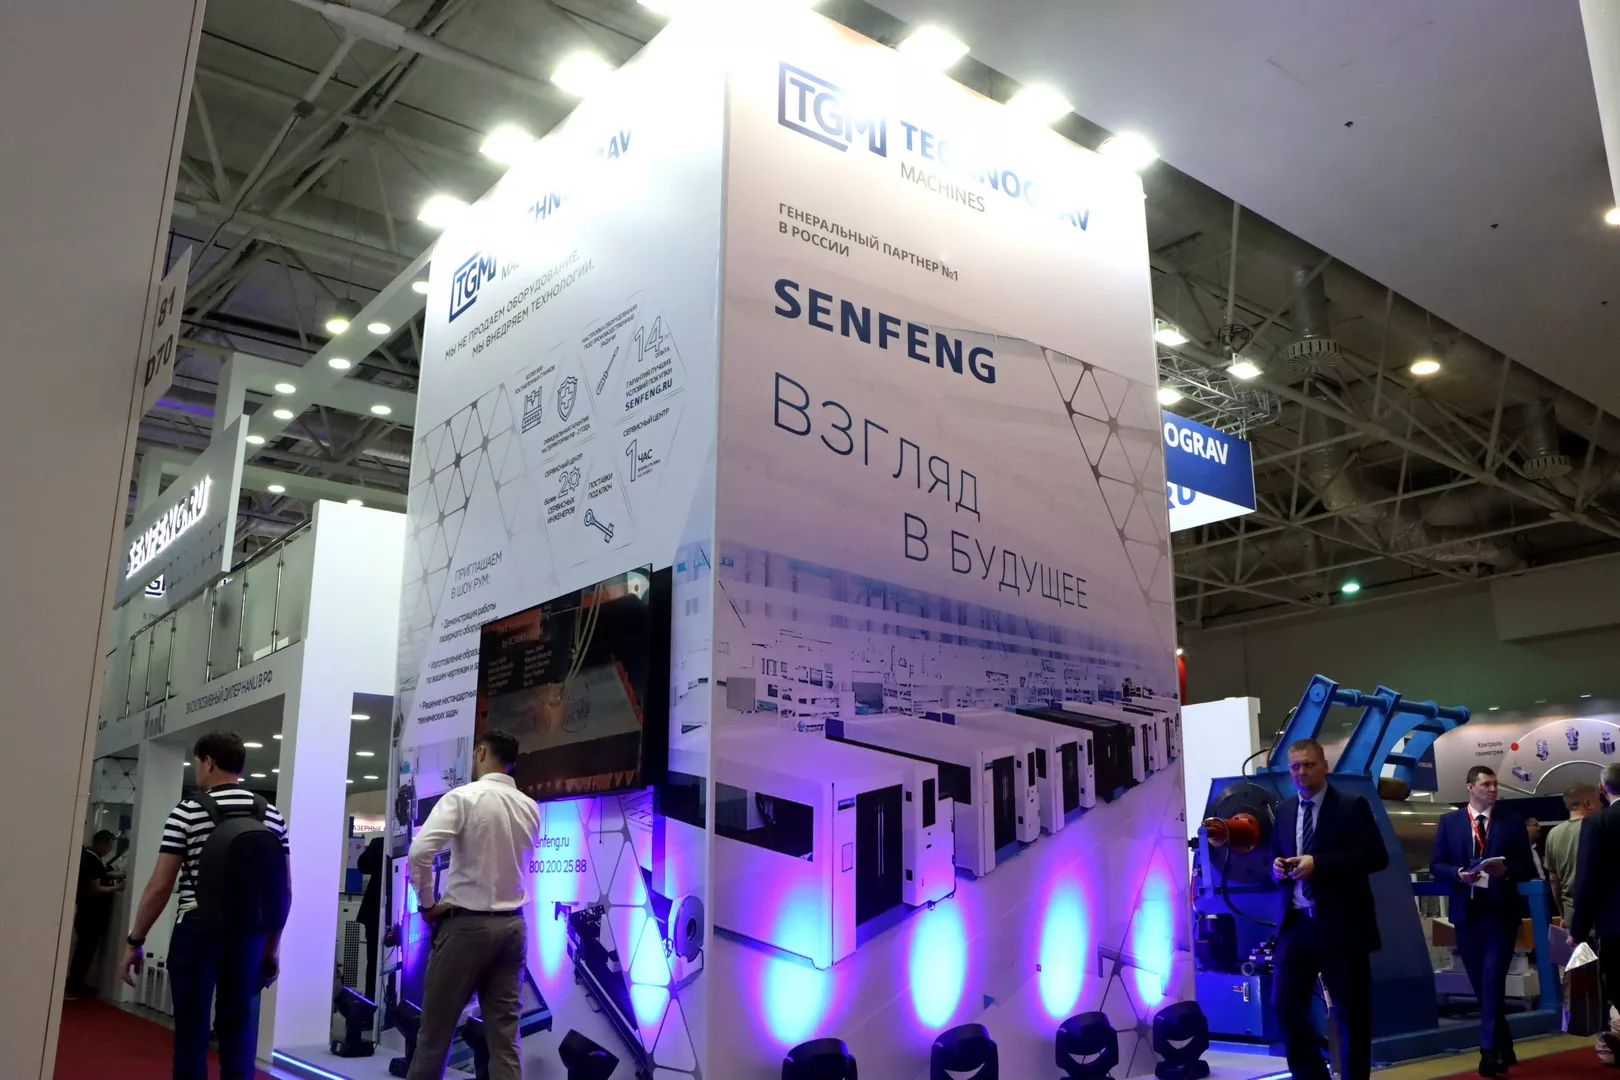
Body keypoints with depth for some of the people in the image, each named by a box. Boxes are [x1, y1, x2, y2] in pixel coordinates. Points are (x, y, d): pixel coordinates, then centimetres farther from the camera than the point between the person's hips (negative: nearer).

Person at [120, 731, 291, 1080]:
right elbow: (284, 889, 8)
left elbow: (160, 886, -7)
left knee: (192, 1029, 5)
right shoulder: (272, 815, 7)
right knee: (239, 1029, 9)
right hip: (249, 933, 3)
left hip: (198, 930, -3)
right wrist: (273, 944, 16)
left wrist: (135, 940, 4)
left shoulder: (187, 812, -5)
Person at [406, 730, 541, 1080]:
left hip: (466, 923, -5)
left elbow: (420, 851, -19)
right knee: (504, 1034, 7)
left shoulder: (464, 797, -10)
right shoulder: (530, 807, 7)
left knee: (436, 1028, 9)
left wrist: (428, 904, -8)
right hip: (512, 925, 5)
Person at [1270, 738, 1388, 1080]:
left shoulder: (1352, 806, -5)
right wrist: (1277, 868, -5)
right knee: (1286, 1003, 1)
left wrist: (1318, 864, -21)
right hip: (1295, 923, 4)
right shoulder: (1284, 810, 11)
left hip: (1341, 924, -4)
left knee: (1351, 1012, 7)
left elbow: (1377, 857, -14)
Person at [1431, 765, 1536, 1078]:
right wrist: (1458, 874, -16)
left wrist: (1506, 871, -18)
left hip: (1501, 912, -2)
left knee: (1492, 981, -10)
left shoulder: (1513, 822, 4)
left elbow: (1528, 869, 2)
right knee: (1482, 984, 11)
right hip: (1466, 912, 2)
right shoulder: (1449, 822, 5)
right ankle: (1504, 1046, 26)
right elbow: (1436, 865, 3)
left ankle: (1490, 1051, -8)